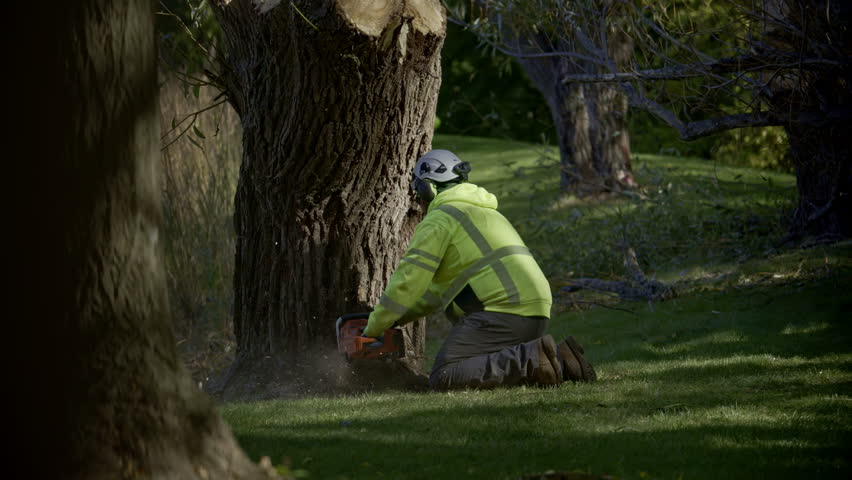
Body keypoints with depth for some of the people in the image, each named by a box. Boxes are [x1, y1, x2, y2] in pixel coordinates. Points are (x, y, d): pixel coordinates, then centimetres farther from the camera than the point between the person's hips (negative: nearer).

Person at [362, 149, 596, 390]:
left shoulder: (440, 219, 0)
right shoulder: (483, 212, 30)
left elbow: (408, 281, -4)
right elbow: (439, 286, 35)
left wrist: (374, 328, 7)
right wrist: (398, 318, 32)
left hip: (503, 310, -9)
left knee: (444, 377, -13)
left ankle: (530, 360, -23)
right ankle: (558, 360, 4)